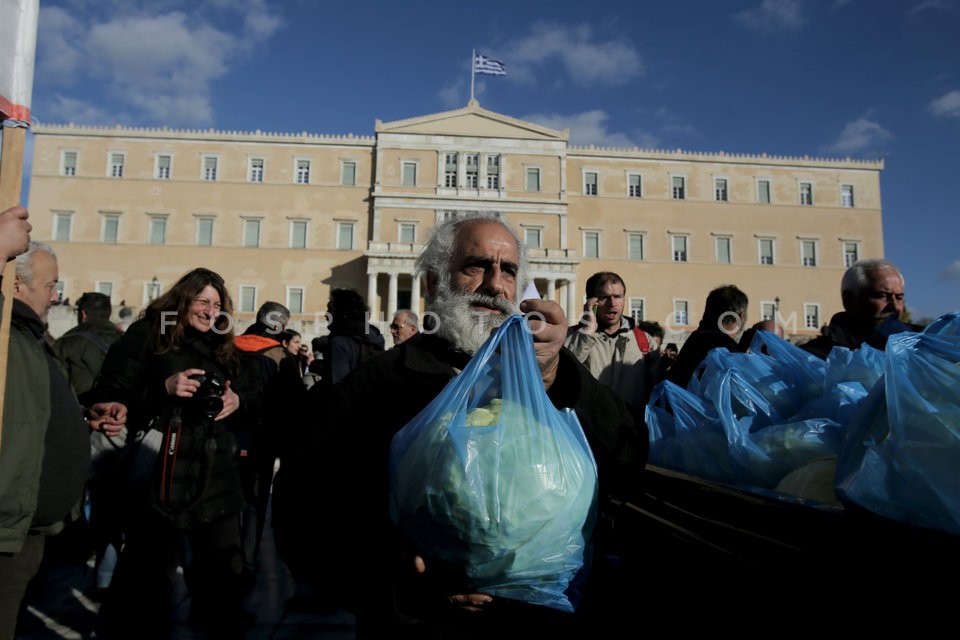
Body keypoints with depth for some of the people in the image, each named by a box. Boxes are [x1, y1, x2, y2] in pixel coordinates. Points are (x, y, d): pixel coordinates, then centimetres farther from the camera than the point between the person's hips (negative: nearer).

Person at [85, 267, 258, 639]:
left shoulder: (223, 346, 14)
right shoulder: (146, 335, -1)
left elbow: (249, 395, 19)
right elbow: (107, 397, -6)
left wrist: (238, 401, -3)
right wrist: (164, 389, -18)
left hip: (215, 475, 5)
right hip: (159, 473, -5)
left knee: (226, 569, 12)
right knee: (148, 574, 5)